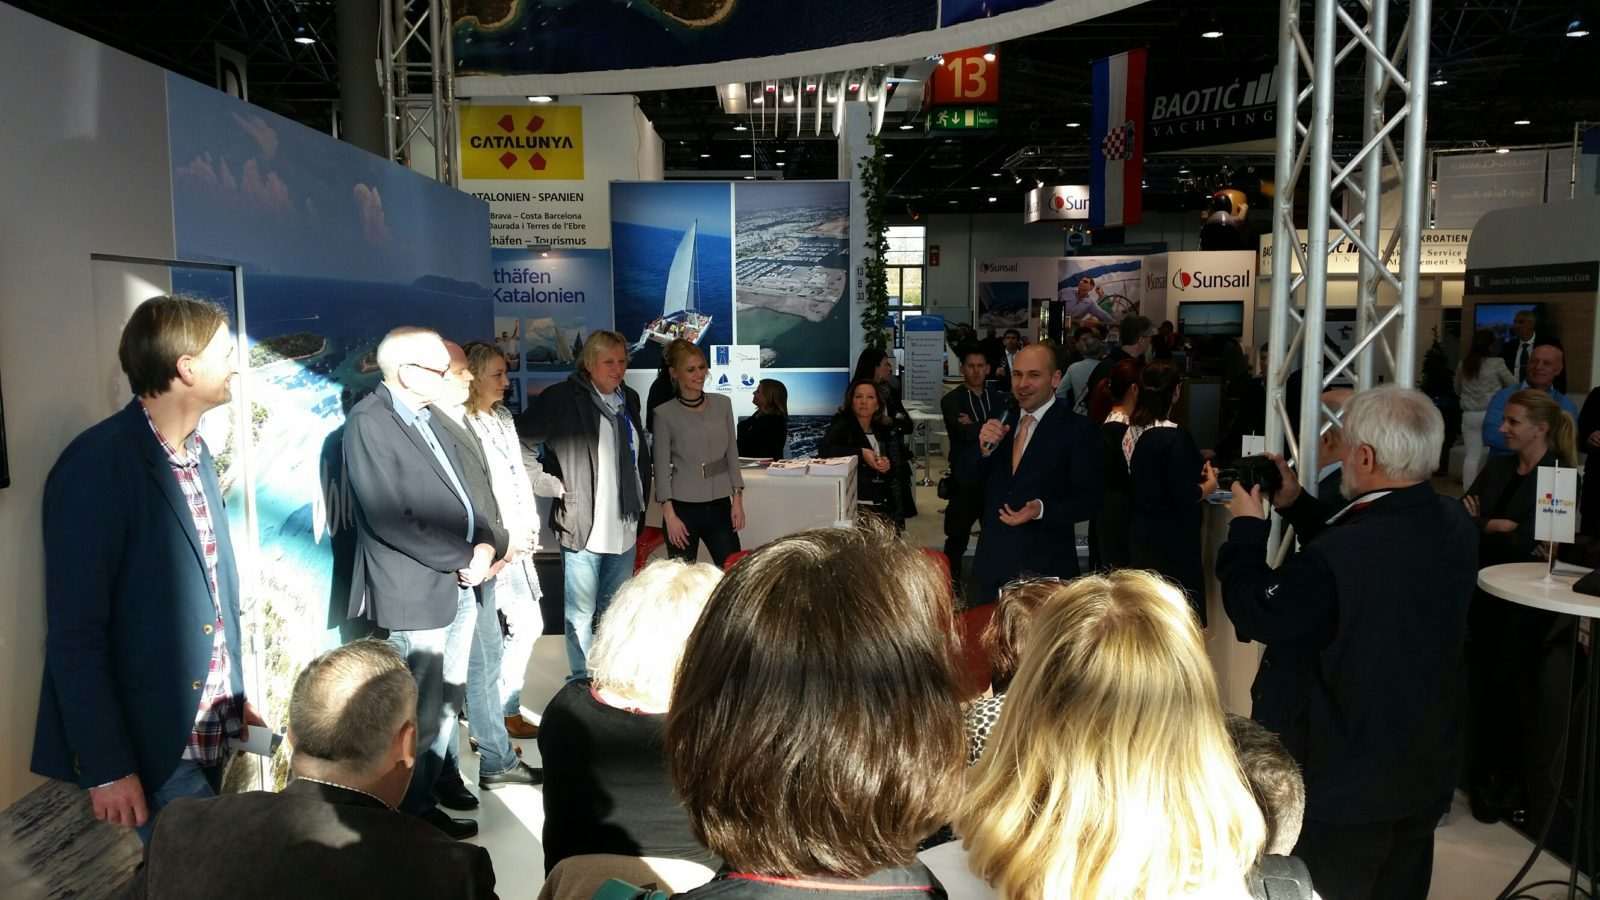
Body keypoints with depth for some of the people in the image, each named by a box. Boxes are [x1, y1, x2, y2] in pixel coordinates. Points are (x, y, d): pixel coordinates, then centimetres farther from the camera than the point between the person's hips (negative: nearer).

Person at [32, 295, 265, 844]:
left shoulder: (196, 452, 8)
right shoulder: (97, 465, -17)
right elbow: (74, 633, -18)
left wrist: (235, 696, 14)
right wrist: (108, 768, -16)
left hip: (214, 734, 7)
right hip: (153, 745, -7)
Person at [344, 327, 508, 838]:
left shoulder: (427, 417, 14)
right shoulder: (369, 422, -13)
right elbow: (391, 519, -20)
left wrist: (487, 543, -3)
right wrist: (464, 560, -14)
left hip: (456, 591, 8)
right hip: (414, 596, -8)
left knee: (445, 710, 15)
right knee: (418, 720, 2)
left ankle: (426, 802, 28)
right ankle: (408, 819, 18)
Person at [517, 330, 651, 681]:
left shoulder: (629, 399, 11)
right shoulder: (564, 399, -9)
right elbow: (522, 436, -8)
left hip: (623, 524, 6)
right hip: (583, 525, -6)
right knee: (581, 613, 1)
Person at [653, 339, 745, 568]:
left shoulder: (722, 404, 6)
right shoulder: (665, 413, -3)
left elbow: (732, 455, 10)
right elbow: (662, 467, -4)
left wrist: (737, 500, 4)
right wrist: (669, 515, -10)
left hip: (720, 505, 3)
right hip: (684, 507, -3)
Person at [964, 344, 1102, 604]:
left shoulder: (1076, 429, -9)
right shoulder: (1000, 420, 5)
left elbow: (1088, 500, -9)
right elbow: (970, 480, 6)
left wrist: (1041, 509, -25)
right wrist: (985, 448, -14)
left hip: (1045, 567, -4)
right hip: (992, 562, 5)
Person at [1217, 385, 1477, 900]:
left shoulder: (1336, 559, -34)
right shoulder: (1452, 525, -6)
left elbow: (1257, 613, -19)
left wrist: (1247, 526, -7)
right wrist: (1296, 505, 8)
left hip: (1345, 785, -7)